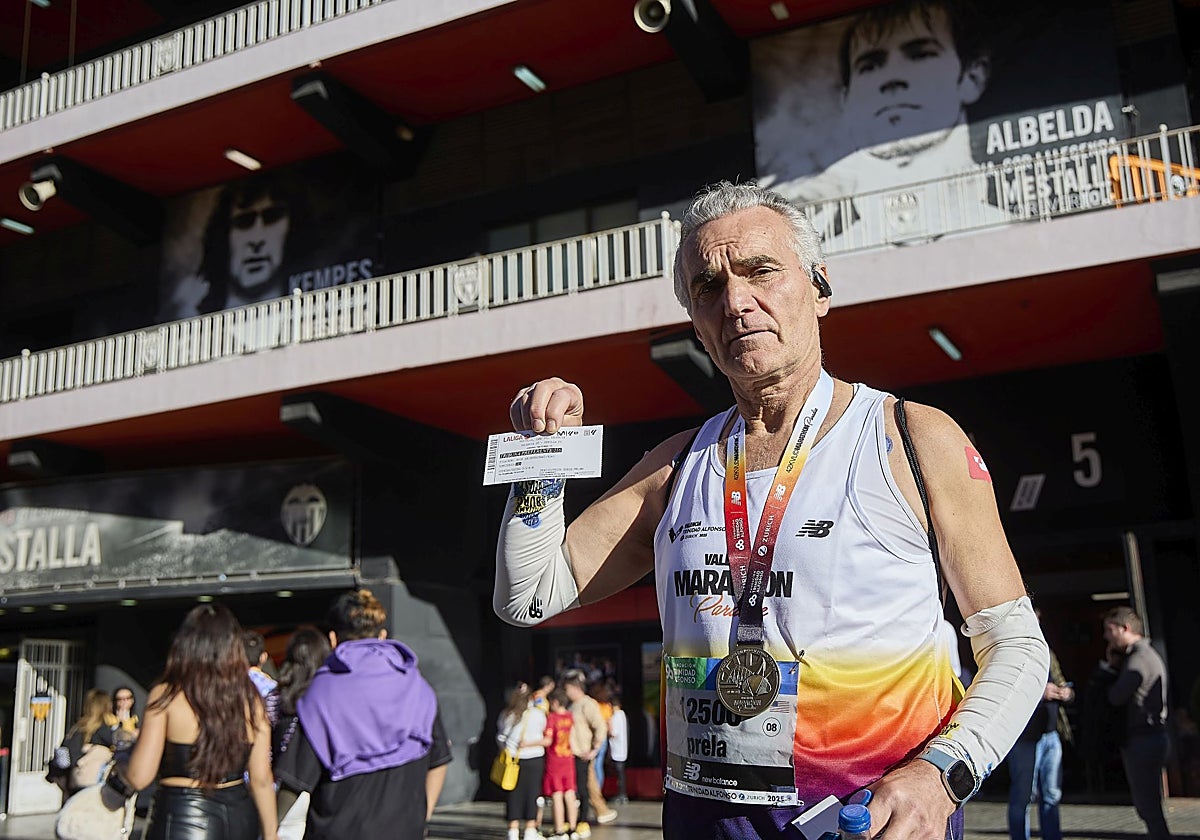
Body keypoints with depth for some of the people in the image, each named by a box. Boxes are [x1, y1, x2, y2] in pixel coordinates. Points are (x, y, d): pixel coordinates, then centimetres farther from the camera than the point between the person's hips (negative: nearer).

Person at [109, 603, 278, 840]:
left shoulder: (167, 695, -7)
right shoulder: (250, 699, 2)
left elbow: (139, 777, -8)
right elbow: (261, 779, 4)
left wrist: (118, 775, 15)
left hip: (182, 820, -4)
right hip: (239, 817, 4)